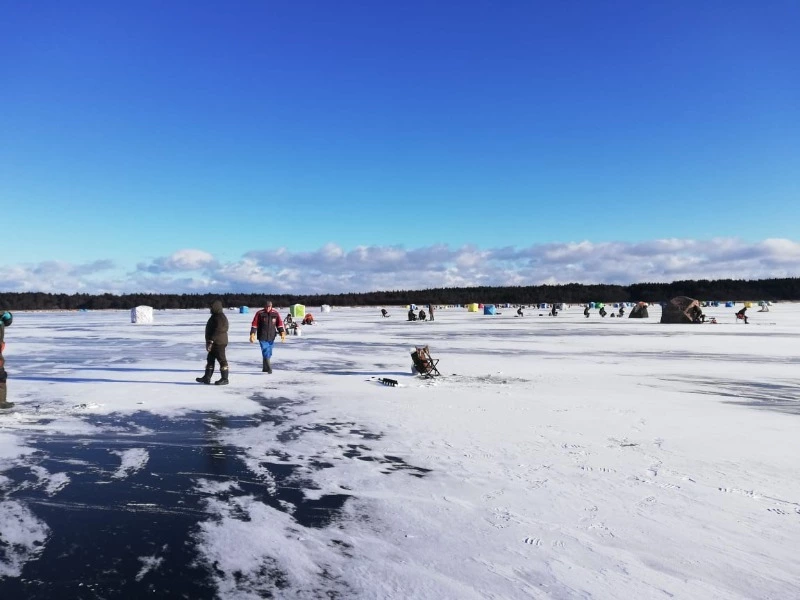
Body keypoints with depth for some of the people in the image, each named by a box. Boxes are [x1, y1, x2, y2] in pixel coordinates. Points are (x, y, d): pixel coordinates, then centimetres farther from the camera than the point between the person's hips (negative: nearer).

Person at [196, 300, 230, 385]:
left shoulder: (220, 317, -17)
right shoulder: (214, 316, 17)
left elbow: (218, 331, -24)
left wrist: (211, 341, -26)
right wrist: (209, 342, 22)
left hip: (219, 343, -11)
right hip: (214, 343, 11)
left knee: (222, 360, -5)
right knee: (210, 359, 13)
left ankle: (224, 379, 1)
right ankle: (207, 378, 19)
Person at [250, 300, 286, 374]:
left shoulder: (275, 313, 2)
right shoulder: (260, 313, -6)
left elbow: (280, 323, 7)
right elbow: (254, 324, -5)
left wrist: (282, 333, 0)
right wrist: (252, 334, -11)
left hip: (271, 337, 4)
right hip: (262, 337, -3)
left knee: (269, 353, 10)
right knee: (266, 352, -12)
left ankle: (265, 368, 24)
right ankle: (269, 368, -14)